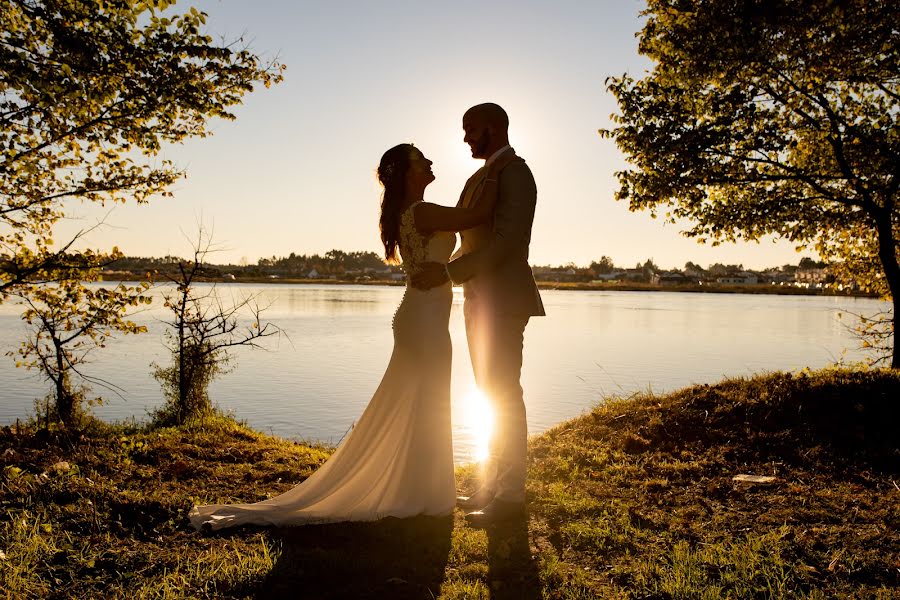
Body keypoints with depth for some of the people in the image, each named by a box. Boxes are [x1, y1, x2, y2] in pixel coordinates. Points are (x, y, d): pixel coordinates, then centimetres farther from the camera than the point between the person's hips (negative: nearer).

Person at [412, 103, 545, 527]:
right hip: (479, 300, 9)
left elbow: (507, 241, -21)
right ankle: (493, 486, 23)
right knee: (493, 396, 13)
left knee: (505, 396, -4)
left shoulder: (515, 173, -10)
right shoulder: (478, 178, 18)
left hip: (504, 301, -9)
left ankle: (511, 496, 6)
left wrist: (448, 272, -23)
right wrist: (440, 270, 14)